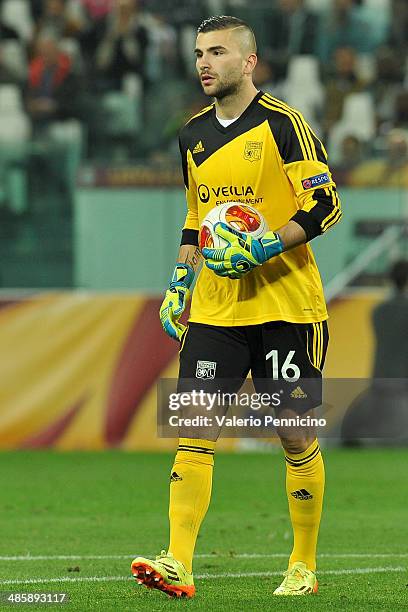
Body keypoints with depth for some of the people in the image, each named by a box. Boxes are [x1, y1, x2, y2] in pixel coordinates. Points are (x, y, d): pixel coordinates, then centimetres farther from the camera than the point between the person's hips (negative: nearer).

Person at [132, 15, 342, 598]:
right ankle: (178, 564, -13)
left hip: (286, 305, -5)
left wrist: (270, 246, -21)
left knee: (297, 435, 2)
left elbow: (326, 203, -11)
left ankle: (304, 566, 14)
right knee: (194, 426, -7)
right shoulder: (194, 134, 12)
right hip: (215, 307, 5)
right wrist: (180, 280, 17)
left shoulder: (282, 124, -8)